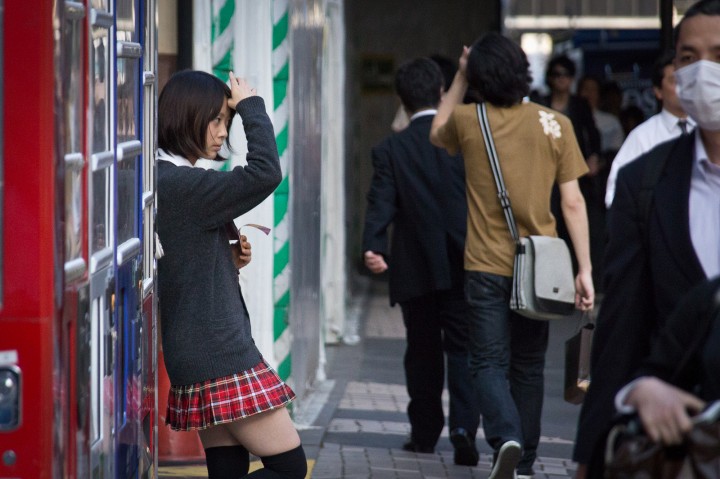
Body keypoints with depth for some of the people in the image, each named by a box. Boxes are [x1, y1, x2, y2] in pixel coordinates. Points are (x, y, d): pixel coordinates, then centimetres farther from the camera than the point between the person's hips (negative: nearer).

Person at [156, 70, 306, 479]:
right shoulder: (179, 184, -17)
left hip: (202, 355, 10)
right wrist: (252, 106, -13)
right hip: (221, 357, -10)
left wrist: (230, 259, 7)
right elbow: (265, 173, -27)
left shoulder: (167, 179, 14)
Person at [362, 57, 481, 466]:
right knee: (463, 349, 2)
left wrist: (374, 248, -19)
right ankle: (463, 425, -16)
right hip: (464, 266, 0)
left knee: (423, 352, 14)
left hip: (415, 270, 0)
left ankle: (425, 432, 20)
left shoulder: (391, 150, -3)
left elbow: (381, 205, -13)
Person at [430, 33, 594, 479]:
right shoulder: (555, 124, -5)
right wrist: (585, 268, -1)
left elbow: (437, 134, 22)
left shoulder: (468, 121, -4)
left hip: (486, 266, -1)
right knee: (528, 366, 14)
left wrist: (460, 78, 23)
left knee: (490, 363, 4)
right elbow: (573, 202, -5)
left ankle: (506, 437, -22)